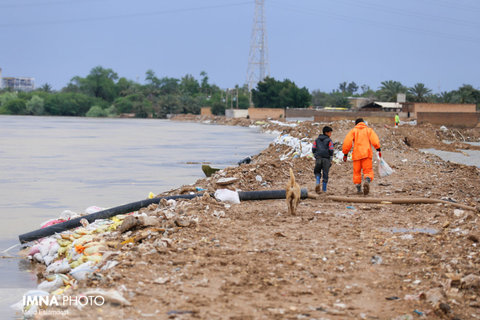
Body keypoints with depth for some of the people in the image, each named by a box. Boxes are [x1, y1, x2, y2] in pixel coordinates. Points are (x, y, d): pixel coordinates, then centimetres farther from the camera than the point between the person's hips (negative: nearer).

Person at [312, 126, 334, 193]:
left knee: (317, 172, 16)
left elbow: (313, 149, 8)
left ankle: (317, 183, -12)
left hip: (318, 158, 3)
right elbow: (331, 151, -6)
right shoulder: (329, 141, -3)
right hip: (326, 159, -3)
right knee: (325, 173, 6)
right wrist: (330, 160, 2)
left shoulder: (317, 140, 10)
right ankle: (324, 189, 8)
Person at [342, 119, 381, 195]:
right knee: (368, 171, -2)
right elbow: (374, 139, -3)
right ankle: (367, 181, -32)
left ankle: (358, 189, 8)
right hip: (366, 154, 0)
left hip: (356, 154, 0)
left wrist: (345, 153, 5)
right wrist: (378, 149, -8)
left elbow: (347, 142, 1)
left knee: (356, 172, 11)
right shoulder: (368, 129, 14)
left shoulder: (353, 131, 12)